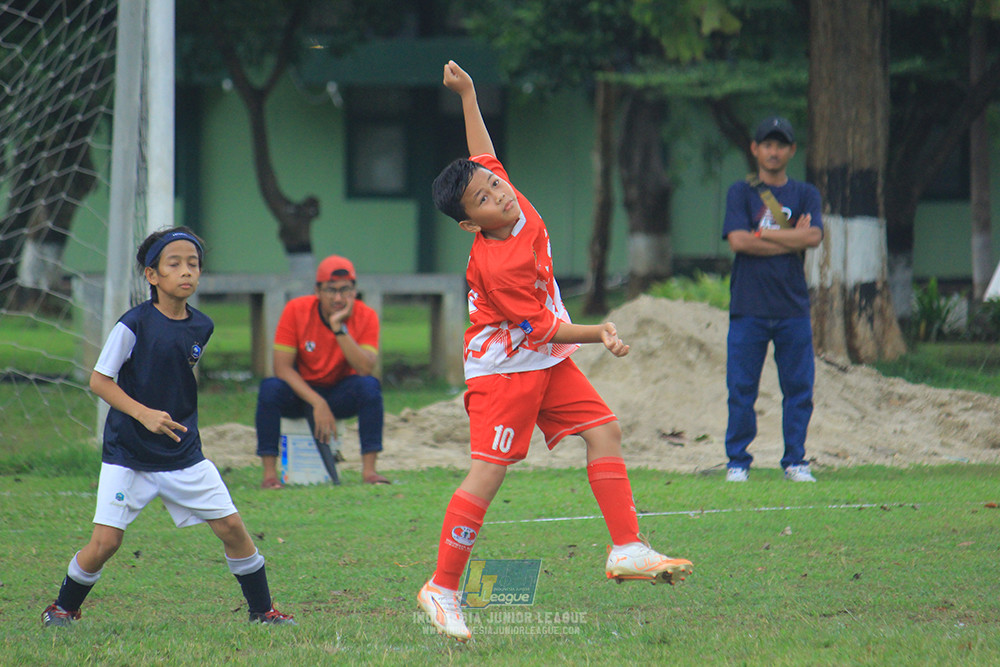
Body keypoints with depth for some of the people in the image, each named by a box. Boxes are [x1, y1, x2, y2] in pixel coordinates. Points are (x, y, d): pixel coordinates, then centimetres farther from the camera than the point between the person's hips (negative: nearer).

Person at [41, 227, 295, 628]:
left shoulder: (202, 327, 3)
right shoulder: (135, 325, -14)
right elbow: (99, 381, -13)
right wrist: (144, 414, -24)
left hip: (184, 454, 5)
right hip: (128, 454, -5)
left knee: (231, 527, 0)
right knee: (105, 541, -8)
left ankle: (262, 610, 16)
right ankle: (63, 608, 16)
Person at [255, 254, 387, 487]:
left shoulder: (366, 316, -13)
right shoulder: (296, 310, -15)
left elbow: (365, 369, -26)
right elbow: (282, 367, -19)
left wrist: (339, 328, -32)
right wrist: (318, 403, -30)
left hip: (340, 395, 1)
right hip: (300, 393, -1)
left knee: (369, 385, -30)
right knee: (270, 387, -31)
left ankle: (369, 469, -28)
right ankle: (269, 473, -29)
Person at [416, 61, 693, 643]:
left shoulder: (515, 202, -5)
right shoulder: (495, 266, -27)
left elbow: (484, 155, 13)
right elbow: (545, 328, -20)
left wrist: (468, 94, 13)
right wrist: (598, 334, -24)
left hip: (549, 364, 9)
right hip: (505, 369, -9)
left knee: (605, 431, -1)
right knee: (488, 473, -12)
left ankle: (627, 550, -2)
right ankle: (442, 590, -6)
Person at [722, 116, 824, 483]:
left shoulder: (805, 194, 12)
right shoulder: (740, 192, 7)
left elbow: (813, 236, -6)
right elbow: (737, 241, -9)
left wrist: (761, 235, -6)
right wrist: (791, 241, -6)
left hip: (793, 306, 2)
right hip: (748, 307, -2)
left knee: (799, 387, 1)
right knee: (741, 388, -2)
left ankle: (795, 461, 10)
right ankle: (737, 462, 6)